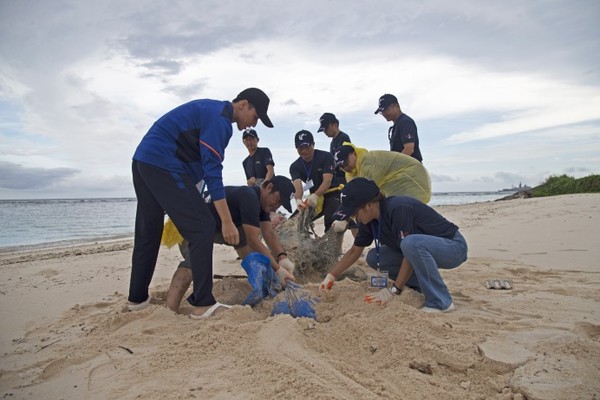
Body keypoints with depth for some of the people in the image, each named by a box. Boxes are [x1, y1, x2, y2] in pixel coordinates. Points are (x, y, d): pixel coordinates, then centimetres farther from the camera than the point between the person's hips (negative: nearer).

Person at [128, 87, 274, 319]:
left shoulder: (211, 110, 19)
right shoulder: (219, 119, -12)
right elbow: (212, 172, -20)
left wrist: (190, 200, 24)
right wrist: (227, 222, -20)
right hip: (163, 163, -11)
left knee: (147, 233, 16)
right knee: (201, 228, -10)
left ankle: (137, 298, 27)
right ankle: (203, 304, -8)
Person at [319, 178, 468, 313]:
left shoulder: (397, 209, -30)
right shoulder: (368, 221, -4)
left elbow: (411, 251, -29)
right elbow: (354, 251, 7)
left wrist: (393, 291, -26)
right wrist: (331, 276, 2)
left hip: (454, 246, -8)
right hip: (423, 251, 8)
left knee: (410, 243, -38)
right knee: (373, 258, -5)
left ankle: (441, 303, -20)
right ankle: (427, 287, 7)